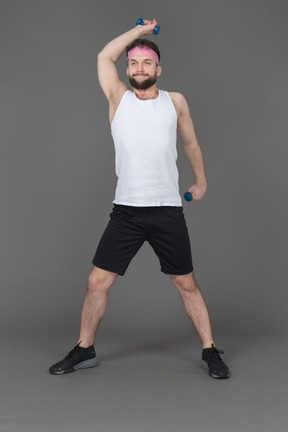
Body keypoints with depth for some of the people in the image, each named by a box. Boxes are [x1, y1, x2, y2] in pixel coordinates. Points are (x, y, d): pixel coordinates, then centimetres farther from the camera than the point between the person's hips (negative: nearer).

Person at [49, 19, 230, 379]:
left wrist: (200, 182, 29)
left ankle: (210, 352, 22)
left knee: (186, 284, 7)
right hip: (125, 211, 1)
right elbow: (105, 56, 6)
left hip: (168, 211, 0)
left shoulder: (175, 102, 7)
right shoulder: (119, 99, 7)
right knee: (97, 282, 2)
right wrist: (141, 29, 17)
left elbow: (191, 143, 21)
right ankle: (84, 350, 21)